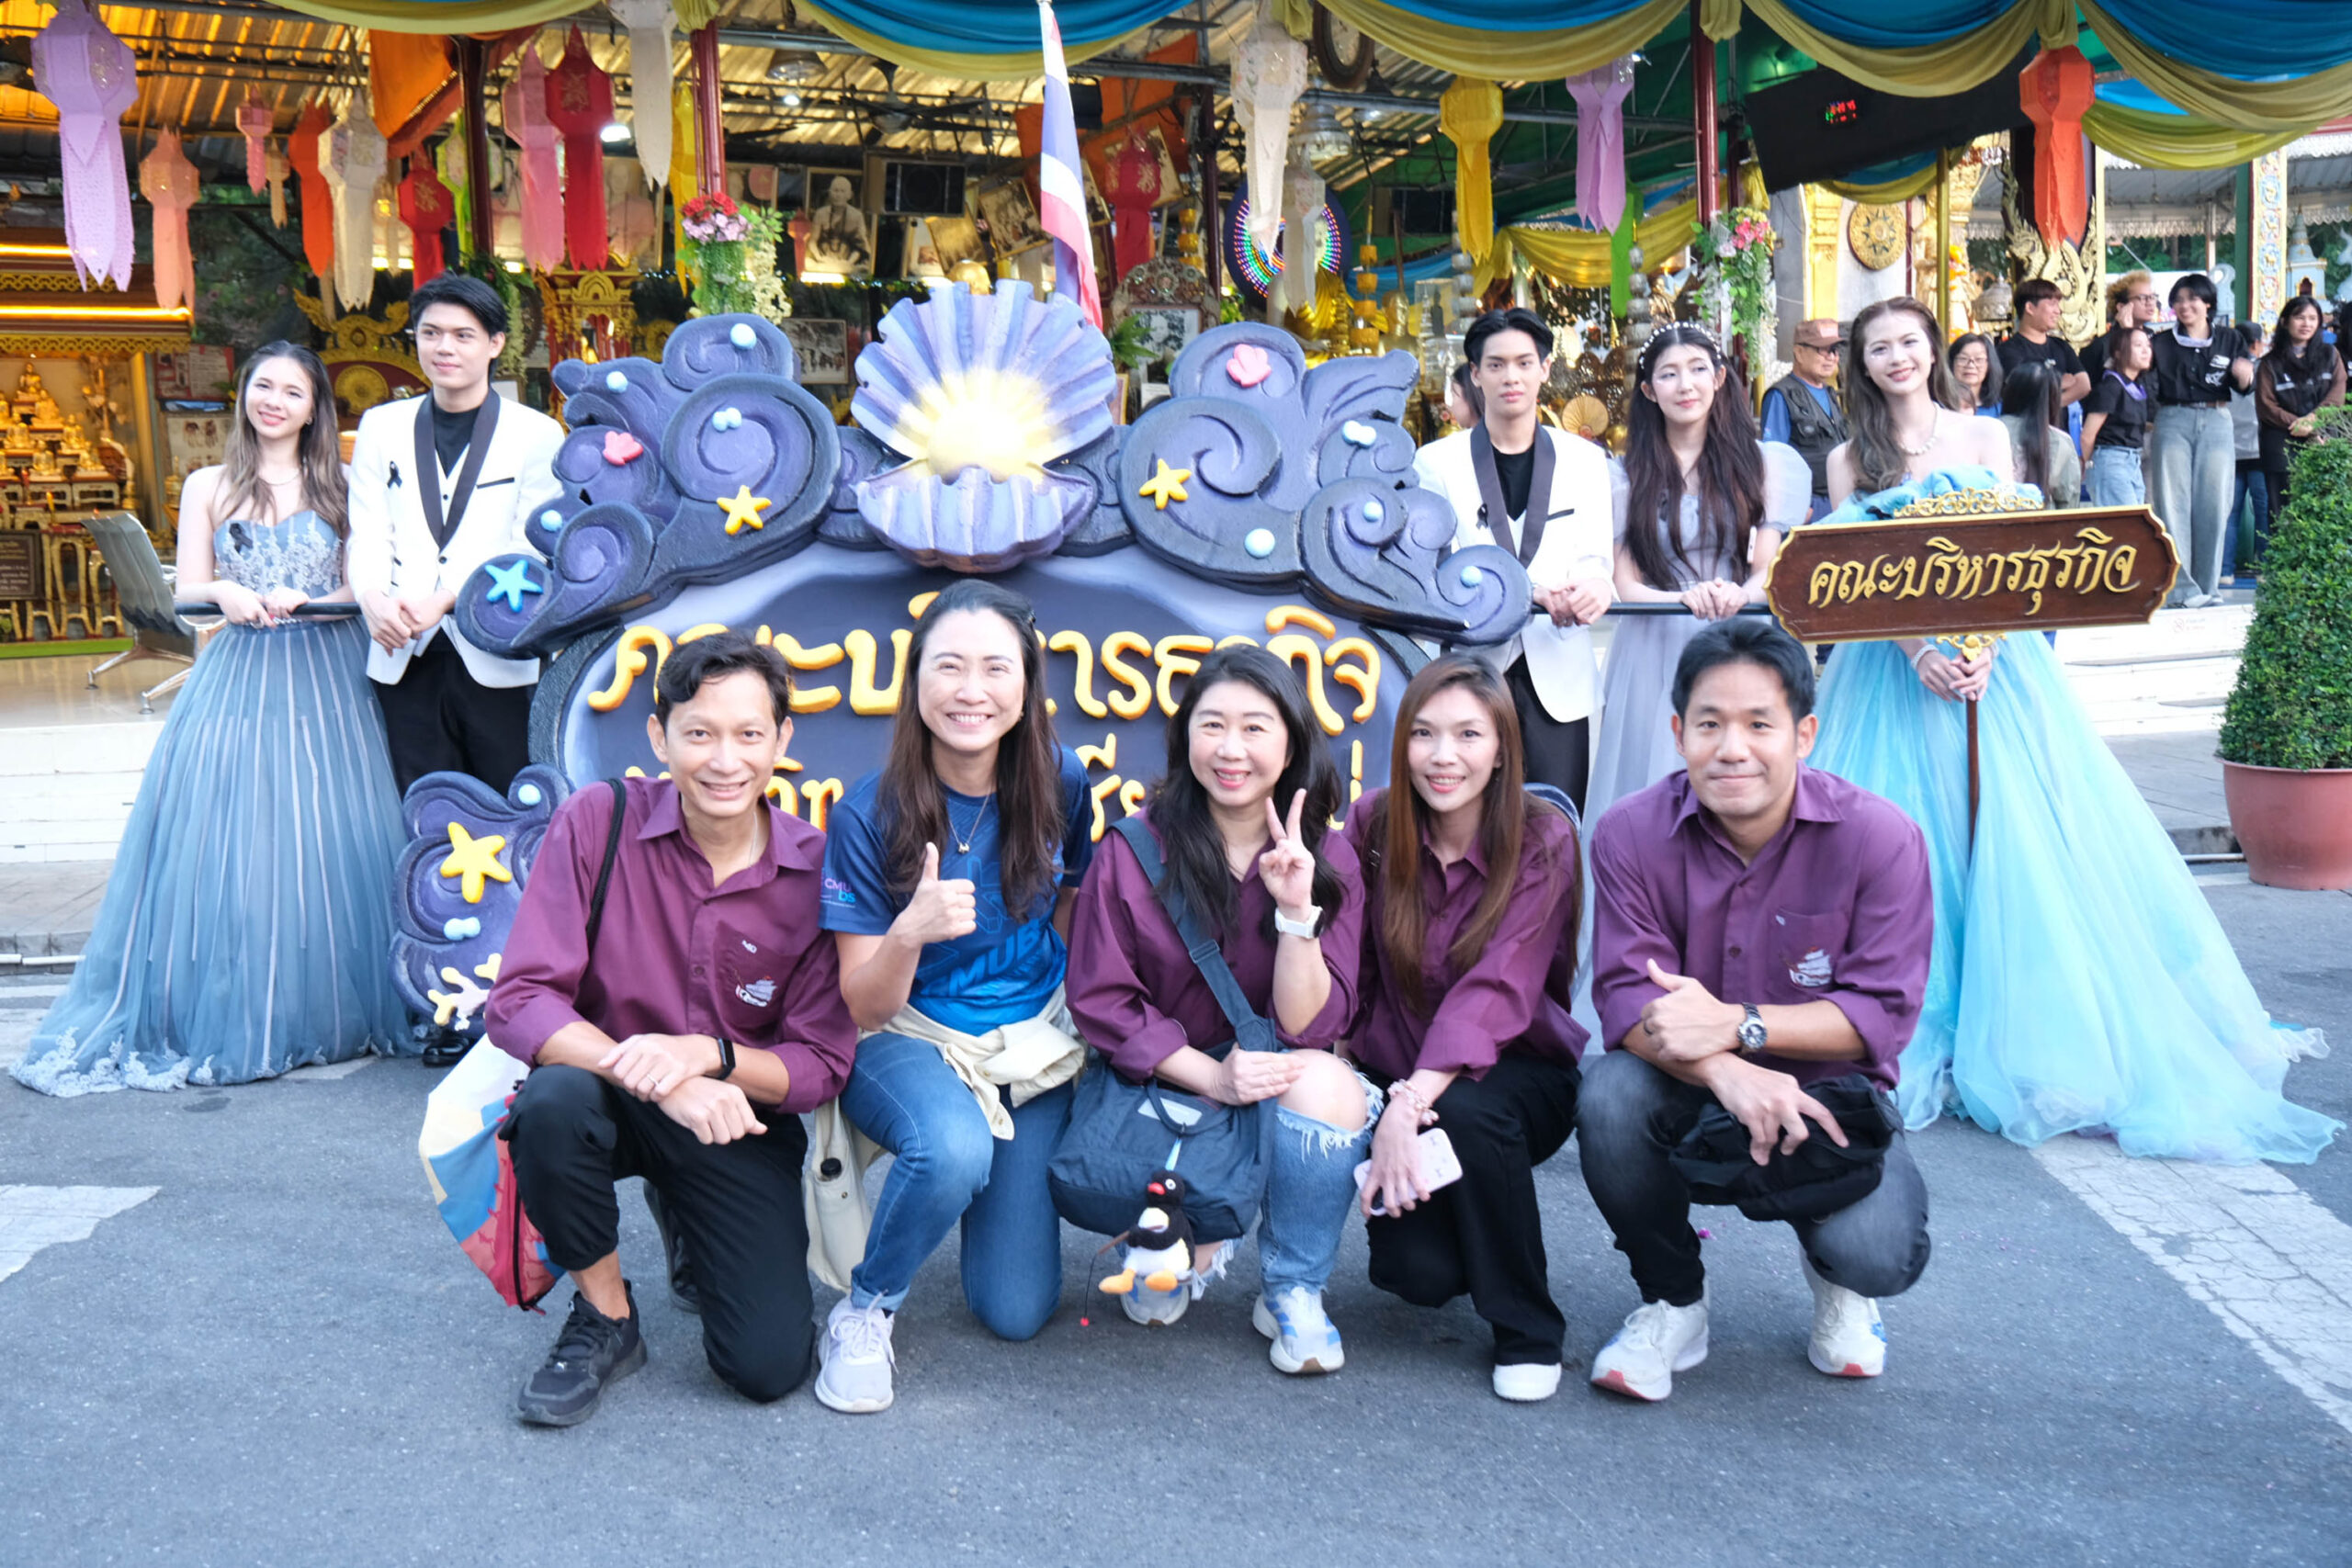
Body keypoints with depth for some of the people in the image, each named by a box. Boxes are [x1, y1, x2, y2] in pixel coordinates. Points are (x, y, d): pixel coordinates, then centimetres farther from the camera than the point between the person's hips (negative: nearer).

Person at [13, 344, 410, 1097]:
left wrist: (306, 599, -15)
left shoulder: (340, 485, 7)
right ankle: (234, 1017, 4)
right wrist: (226, 593, -13)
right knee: (227, 846, -4)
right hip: (237, 680, 1)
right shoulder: (208, 487, 11)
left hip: (325, 677, -1)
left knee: (323, 846, -2)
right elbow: (187, 591, 8)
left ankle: (330, 1013, 10)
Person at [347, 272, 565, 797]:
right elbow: (367, 536, 7)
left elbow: (532, 550, -4)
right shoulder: (380, 427, 14)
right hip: (405, 660, 3)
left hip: (497, 662, -3)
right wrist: (374, 599, -15)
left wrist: (445, 598, -17)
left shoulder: (537, 434, 4)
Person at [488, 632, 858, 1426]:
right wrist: (656, 1078, -33)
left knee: (769, 1368, -11)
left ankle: (686, 1220, 24)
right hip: (615, 1095, -1)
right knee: (553, 1101, -37)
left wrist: (706, 1054, -28)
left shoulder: (816, 870, -12)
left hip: (742, 1121, 1)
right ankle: (605, 1320, -8)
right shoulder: (598, 823, -14)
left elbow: (821, 1064, -8)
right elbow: (519, 1002, -19)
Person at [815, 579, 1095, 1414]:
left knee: (1017, 1311, -4)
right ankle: (864, 1310, -9)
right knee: (955, 1150, -38)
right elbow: (863, 1009, -15)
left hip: (1035, 1041, 3)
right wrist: (910, 931, -35)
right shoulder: (870, 813, -16)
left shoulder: (1059, 781, -8)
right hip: (910, 1040, -2)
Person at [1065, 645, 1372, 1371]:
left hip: (1280, 1087, 1)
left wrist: (1296, 909, -25)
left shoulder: (1329, 861, -5)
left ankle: (1294, 1291, -6)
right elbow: (1099, 1001, -9)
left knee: (1325, 1082, -34)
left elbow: (1309, 1028, -11)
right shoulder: (1134, 849, -8)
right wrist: (1209, 1075, -22)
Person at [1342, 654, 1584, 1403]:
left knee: (1467, 1111, -37)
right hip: (1395, 1072, 2)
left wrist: (1412, 1103, -37)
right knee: (1419, 1273, -21)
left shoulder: (1543, 842, -15)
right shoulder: (1373, 823, -6)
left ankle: (1526, 1330, -13)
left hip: (1516, 1071, -1)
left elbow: (1497, 992, -25)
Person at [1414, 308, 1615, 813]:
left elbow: (1594, 560, 8)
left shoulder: (1584, 460, 12)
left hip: (1558, 679, 2)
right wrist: (1534, 594, -18)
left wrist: (1589, 588, -19)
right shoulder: (1437, 462, 5)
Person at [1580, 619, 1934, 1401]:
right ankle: (1673, 1300, -2)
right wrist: (1726, 1073, -37)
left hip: (1825, 1091, -1)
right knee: (1610, 1094, -32)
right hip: (1689, 1092, 1)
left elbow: (1884, 1013, -16)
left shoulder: (1879, 837, -15)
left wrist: (1736, 1025, -30)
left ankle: (1836, 1277, 18)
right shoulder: (1631, 833, -12)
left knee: (1879, 1254, -27)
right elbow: (1629, 1001, -17)